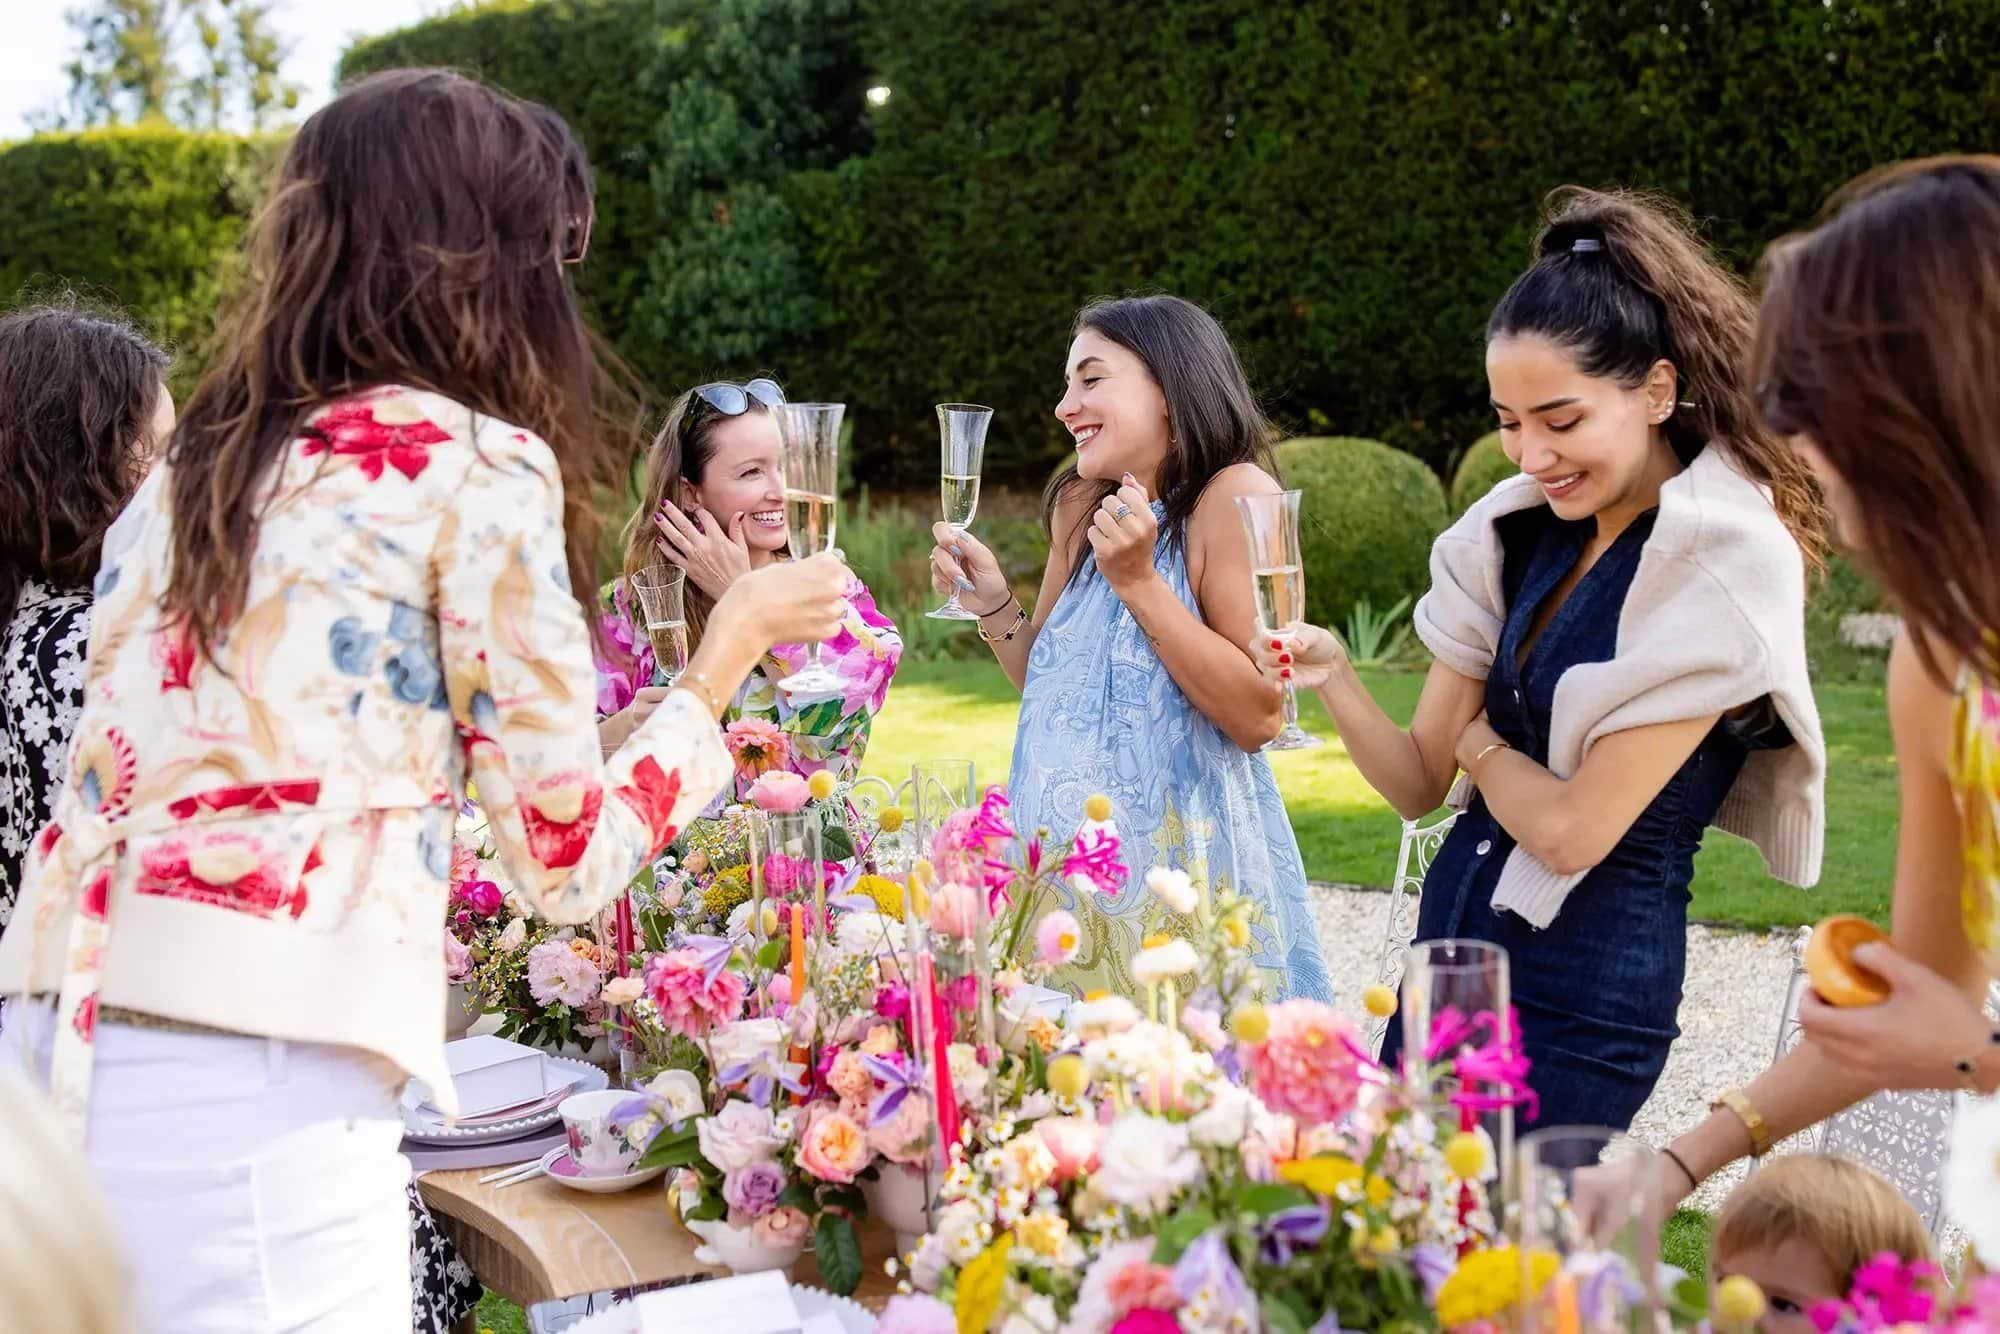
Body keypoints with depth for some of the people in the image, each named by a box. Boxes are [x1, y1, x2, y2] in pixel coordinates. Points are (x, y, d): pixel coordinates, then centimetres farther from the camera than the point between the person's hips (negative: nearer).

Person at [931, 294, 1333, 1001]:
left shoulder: (1234, 494, -12)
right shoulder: (1079, 507, 8)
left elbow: (1258, 715, -19)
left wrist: (1138, 580, -20)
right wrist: (992, 605, 0)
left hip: (1181, 858, -6)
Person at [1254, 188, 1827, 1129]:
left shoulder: (1728, 562, -15)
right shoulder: (1521, 532, 6)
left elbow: (1574, 830, -18)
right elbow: (1417, 785, 6)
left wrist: (1478, 738, 0)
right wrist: (1333, 680, -11)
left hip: (1582, 999, -6)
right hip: (1450, 947, 7)